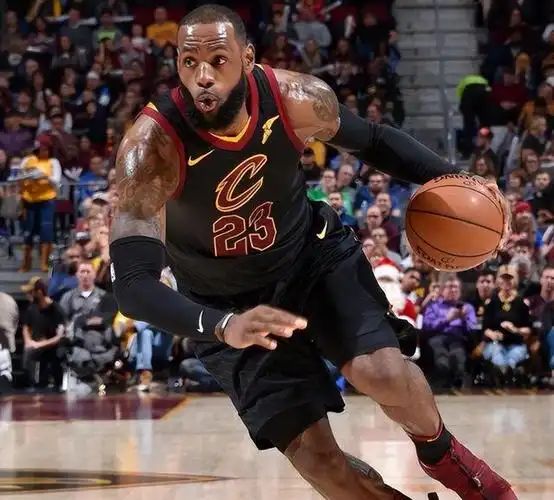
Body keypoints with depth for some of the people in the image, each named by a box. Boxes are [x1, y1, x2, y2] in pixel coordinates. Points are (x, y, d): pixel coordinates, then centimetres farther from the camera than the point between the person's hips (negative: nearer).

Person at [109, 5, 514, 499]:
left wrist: (448, 178, -17)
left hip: (313, 251, 2)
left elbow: (372, 140, 0)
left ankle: (441, 452, 15)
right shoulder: (151, 146, -32)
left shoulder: (296, 98, -23)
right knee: (314, 456, -8)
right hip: (228, 303, -1)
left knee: (383, 373, -20)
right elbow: (132, 284, -37)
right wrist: (220, 326, -55)